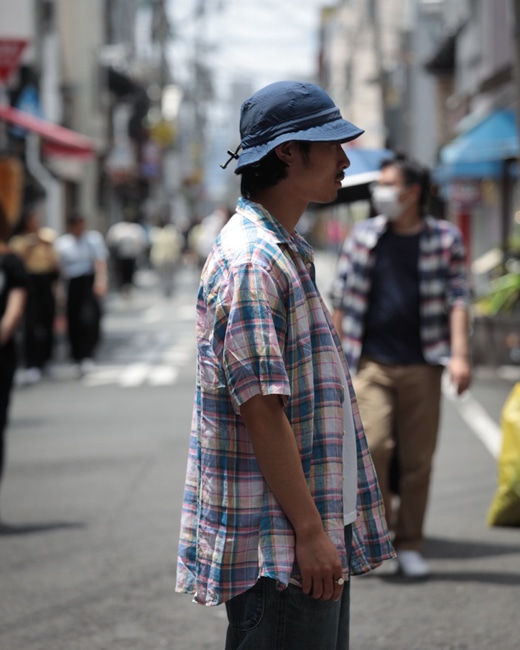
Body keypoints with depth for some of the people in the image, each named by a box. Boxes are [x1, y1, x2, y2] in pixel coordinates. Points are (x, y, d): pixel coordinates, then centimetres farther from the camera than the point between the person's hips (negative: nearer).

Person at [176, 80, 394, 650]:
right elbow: (260, 408, -21)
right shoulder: (250, 260, -16)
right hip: (277, 543, -10)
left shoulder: (286, 253, 17)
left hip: (319, 535, 10)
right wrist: (309, 531, -21)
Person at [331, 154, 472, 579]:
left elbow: (457, 299, -1)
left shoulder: (445, 239, 4)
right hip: (371, 363, 0)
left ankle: (409, 546, 13)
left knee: (417, 459, 2)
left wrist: (459, 354, -13)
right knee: (372, 444, -16)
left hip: (421, 365, 0)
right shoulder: (364, 237, 8)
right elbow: (342, 299, 13)